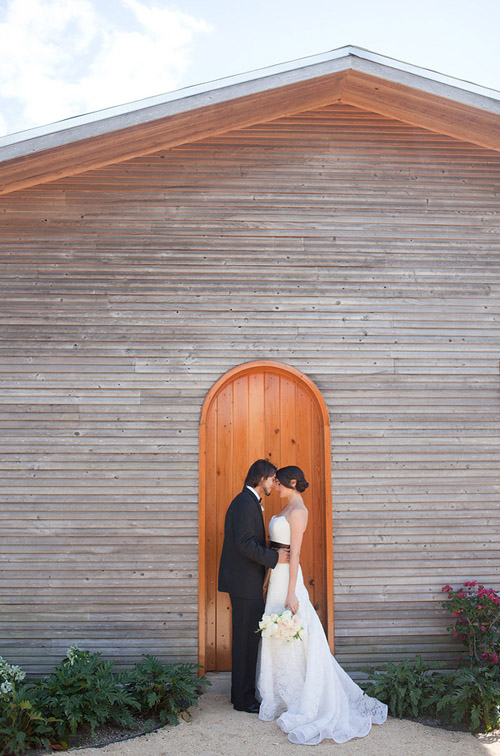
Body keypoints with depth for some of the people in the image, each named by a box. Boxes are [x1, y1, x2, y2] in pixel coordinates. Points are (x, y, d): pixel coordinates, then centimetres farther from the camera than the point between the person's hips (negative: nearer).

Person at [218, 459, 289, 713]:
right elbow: (245, 543, -25)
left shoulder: (245, 501, 15)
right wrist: (275, 557, -17)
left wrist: (272, 553, 14)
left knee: (246, 638, 17)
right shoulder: (247, 502, -18)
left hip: (245, 581, 11)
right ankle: (243, 698, 8)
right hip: (245, 582, -11)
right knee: (247, 639, -2)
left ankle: (241, 692, 26)